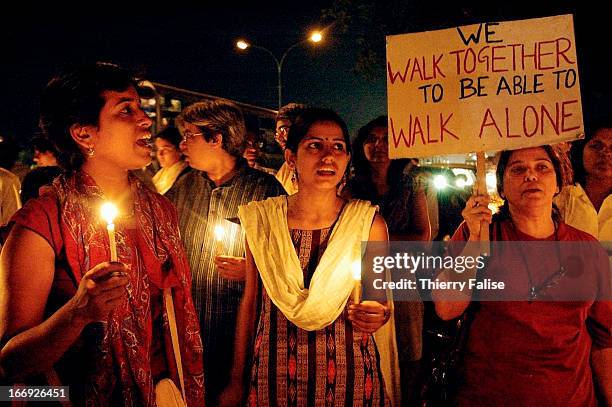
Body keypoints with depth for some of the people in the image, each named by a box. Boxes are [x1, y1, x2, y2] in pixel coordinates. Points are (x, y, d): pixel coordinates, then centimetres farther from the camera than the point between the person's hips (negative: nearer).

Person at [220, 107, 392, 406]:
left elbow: (381, 300, 5)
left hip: (348, 373, 0)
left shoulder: (369, 224, -7)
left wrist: (377, 315, -19)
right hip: (274, 374, 1)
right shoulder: (261, 220, -5)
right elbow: (250, 300, 3)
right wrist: (236, 381, 6)